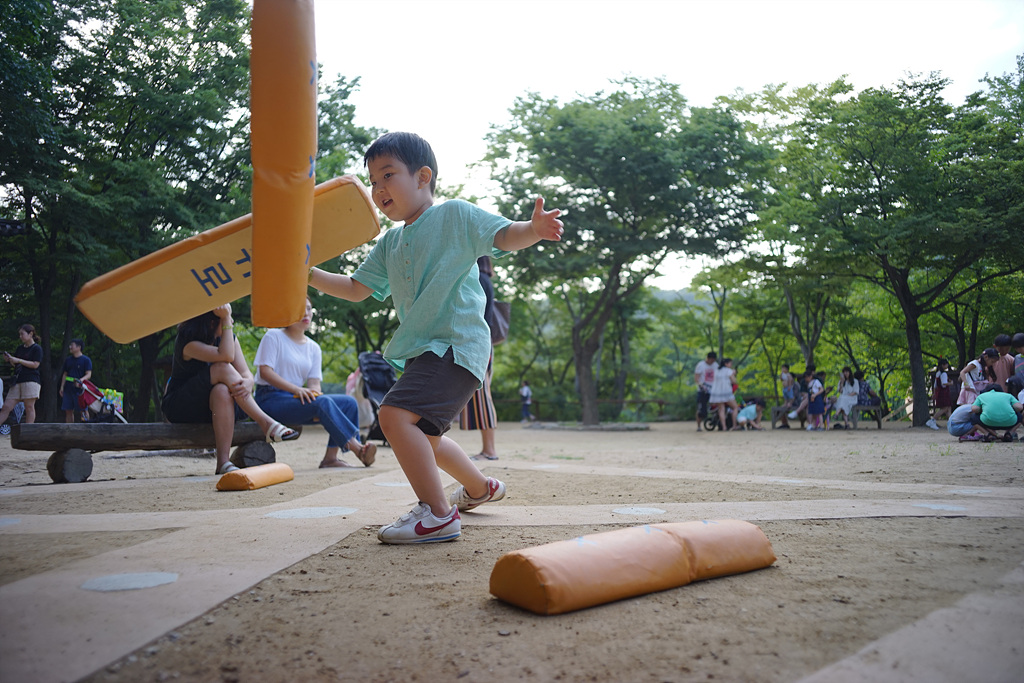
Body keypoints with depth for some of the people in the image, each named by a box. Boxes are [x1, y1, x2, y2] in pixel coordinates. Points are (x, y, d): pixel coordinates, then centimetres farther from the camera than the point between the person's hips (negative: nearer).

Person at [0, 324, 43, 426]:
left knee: (29, 407, -7)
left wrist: (18, 360, -12)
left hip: (31, 381, -7)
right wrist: (9, 359, 4)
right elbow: (15, 364, 25)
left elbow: (35, 364, -9)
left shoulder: (37, 348, 1)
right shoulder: (19, 349, 20)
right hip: (17, 381, 7)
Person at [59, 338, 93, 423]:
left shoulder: (86, 360, -1)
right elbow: (65, 374, 20)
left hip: (80, 389, -6)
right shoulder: (68, 360, 15)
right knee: (68, 411, 5)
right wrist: (62, 387, 11)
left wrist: (81, 380, -28)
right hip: (68, 388, 6)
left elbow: (88, 374, -8)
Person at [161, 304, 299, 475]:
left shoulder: (226, 337, 2)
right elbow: (226, 356, -35)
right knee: (222, 368, -30)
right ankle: (266, 423, -35)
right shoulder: (186, 341, -19)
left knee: (222, 391, -34)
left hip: (207, 407, 5)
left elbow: (246, 373, -9)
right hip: (179, 407, -5)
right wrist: (225, 320, -28)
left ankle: (223, 462, -39)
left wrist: (247, 383, -34)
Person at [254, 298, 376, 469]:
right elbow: (265, 371, -12)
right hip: (271, 399, -7)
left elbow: (314, 382, 7)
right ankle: (358, 448, -35)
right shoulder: (273, 337, 1)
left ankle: (330, 457, -21)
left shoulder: (314, 348, 16)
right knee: (323, 402, -32)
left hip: (298, 398, 7)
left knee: (349, 402, -13)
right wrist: (296, 389, -24)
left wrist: (314, 392, -18)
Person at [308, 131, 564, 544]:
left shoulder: (454, 215, -3)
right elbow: (357, 289, 20)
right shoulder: (390, 243, 16)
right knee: (424, 435, 25)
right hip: (424, 351, 10)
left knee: (395, 414, -27)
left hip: (457, 345, -10)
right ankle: (480, 487, 49)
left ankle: (438, 514, -19)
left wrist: (533, 229, -33)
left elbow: (504, 237, -12)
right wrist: (308, 274, 10)